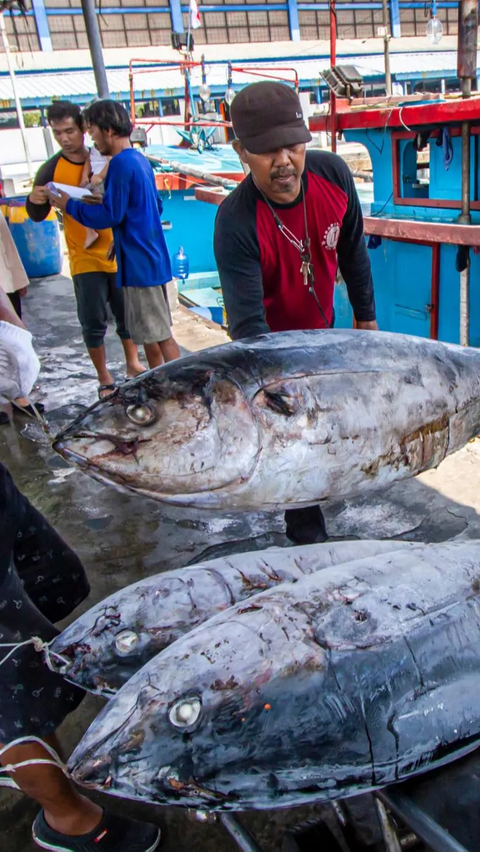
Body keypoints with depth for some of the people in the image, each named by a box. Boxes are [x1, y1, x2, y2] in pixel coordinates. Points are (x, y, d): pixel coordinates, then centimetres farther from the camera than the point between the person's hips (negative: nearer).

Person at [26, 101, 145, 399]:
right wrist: (35, 200, -24)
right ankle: (104, 377, 18)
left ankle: (132, 364, 32)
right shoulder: (52, 169, -2)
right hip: (85, 259, -1)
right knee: (93, 321, 3)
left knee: (127, 313, 12)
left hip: (118, 253, 1)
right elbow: (38, 216, -2)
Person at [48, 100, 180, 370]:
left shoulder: (121, 164, -15)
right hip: (151, 257, 9)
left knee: (160, 335, -3)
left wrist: (70, 205, -4)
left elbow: (111, 215, -17)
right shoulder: (140, 160, 12)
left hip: (139, 263, -9)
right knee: (151, 332, 17)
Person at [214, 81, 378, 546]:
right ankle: (308, 534, 26)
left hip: (322, 326, 6)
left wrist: (365, 314, 7)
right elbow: (247, 322, -40)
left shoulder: (333, 173, -18)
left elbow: (352, 250, -1)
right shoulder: (236, 222, -34)